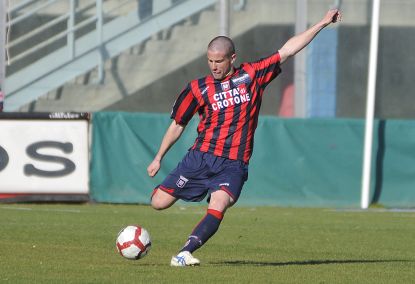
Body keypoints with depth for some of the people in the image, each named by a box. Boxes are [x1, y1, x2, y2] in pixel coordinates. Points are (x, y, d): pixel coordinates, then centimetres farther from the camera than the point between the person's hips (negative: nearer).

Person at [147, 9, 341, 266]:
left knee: (218, 206, -28)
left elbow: (287, 51, 8)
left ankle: (184, 254, -30)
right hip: (201, 157, 1)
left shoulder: (252, 76, 6)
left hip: (233, 165, -1)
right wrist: (158, 158, 15)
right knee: (159, 203, -6)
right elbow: (178, 125, 15)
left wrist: (322, 24, 8)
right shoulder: (198, 88, 5)